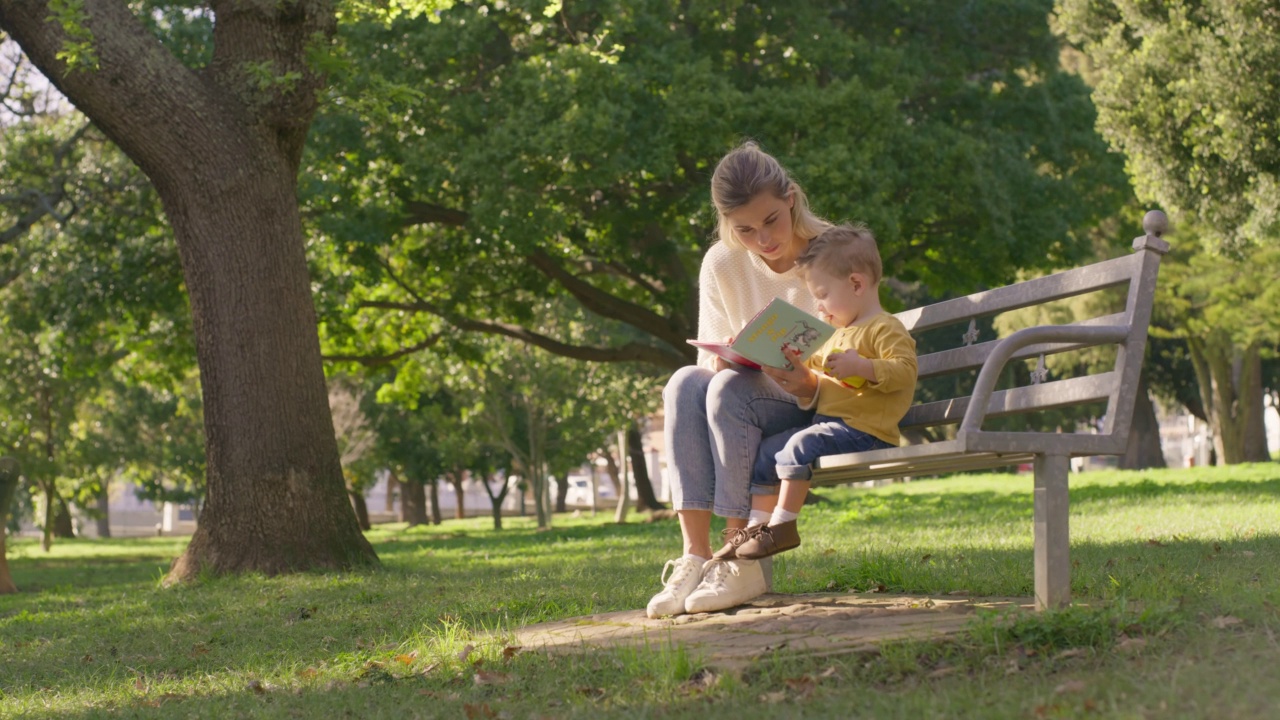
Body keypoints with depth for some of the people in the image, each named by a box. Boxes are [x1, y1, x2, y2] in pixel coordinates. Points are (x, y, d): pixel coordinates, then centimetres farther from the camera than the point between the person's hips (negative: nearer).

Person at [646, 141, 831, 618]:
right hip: (752, 411, 4)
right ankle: (696, 557, -31)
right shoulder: (722, 265, -2)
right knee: (685, 384, -26)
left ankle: (743, 564, -28)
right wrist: (729, 359, -23)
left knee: (729, 391, -30)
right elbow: (713, 361, 2)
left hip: (824, 412, -4)